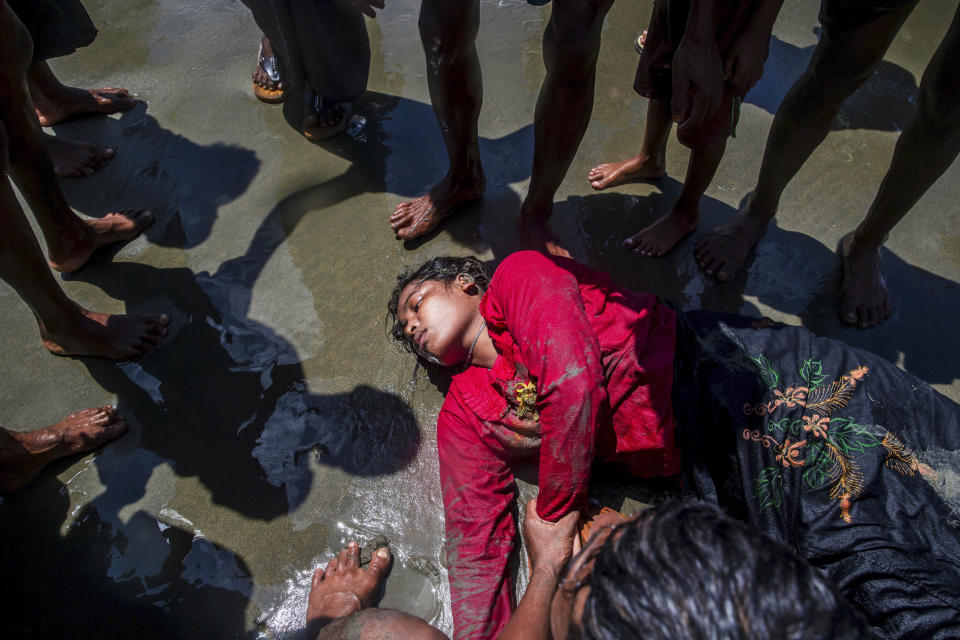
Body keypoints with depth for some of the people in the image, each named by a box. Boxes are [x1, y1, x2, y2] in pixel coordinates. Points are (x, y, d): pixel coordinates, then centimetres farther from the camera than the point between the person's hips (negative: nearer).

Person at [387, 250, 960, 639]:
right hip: (703, 462, 3)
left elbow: (575, 382, -15)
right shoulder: (463, 417, 12)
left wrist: (555, 522, -5)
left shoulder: (518, 274, -1)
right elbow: (477, 539, 4)